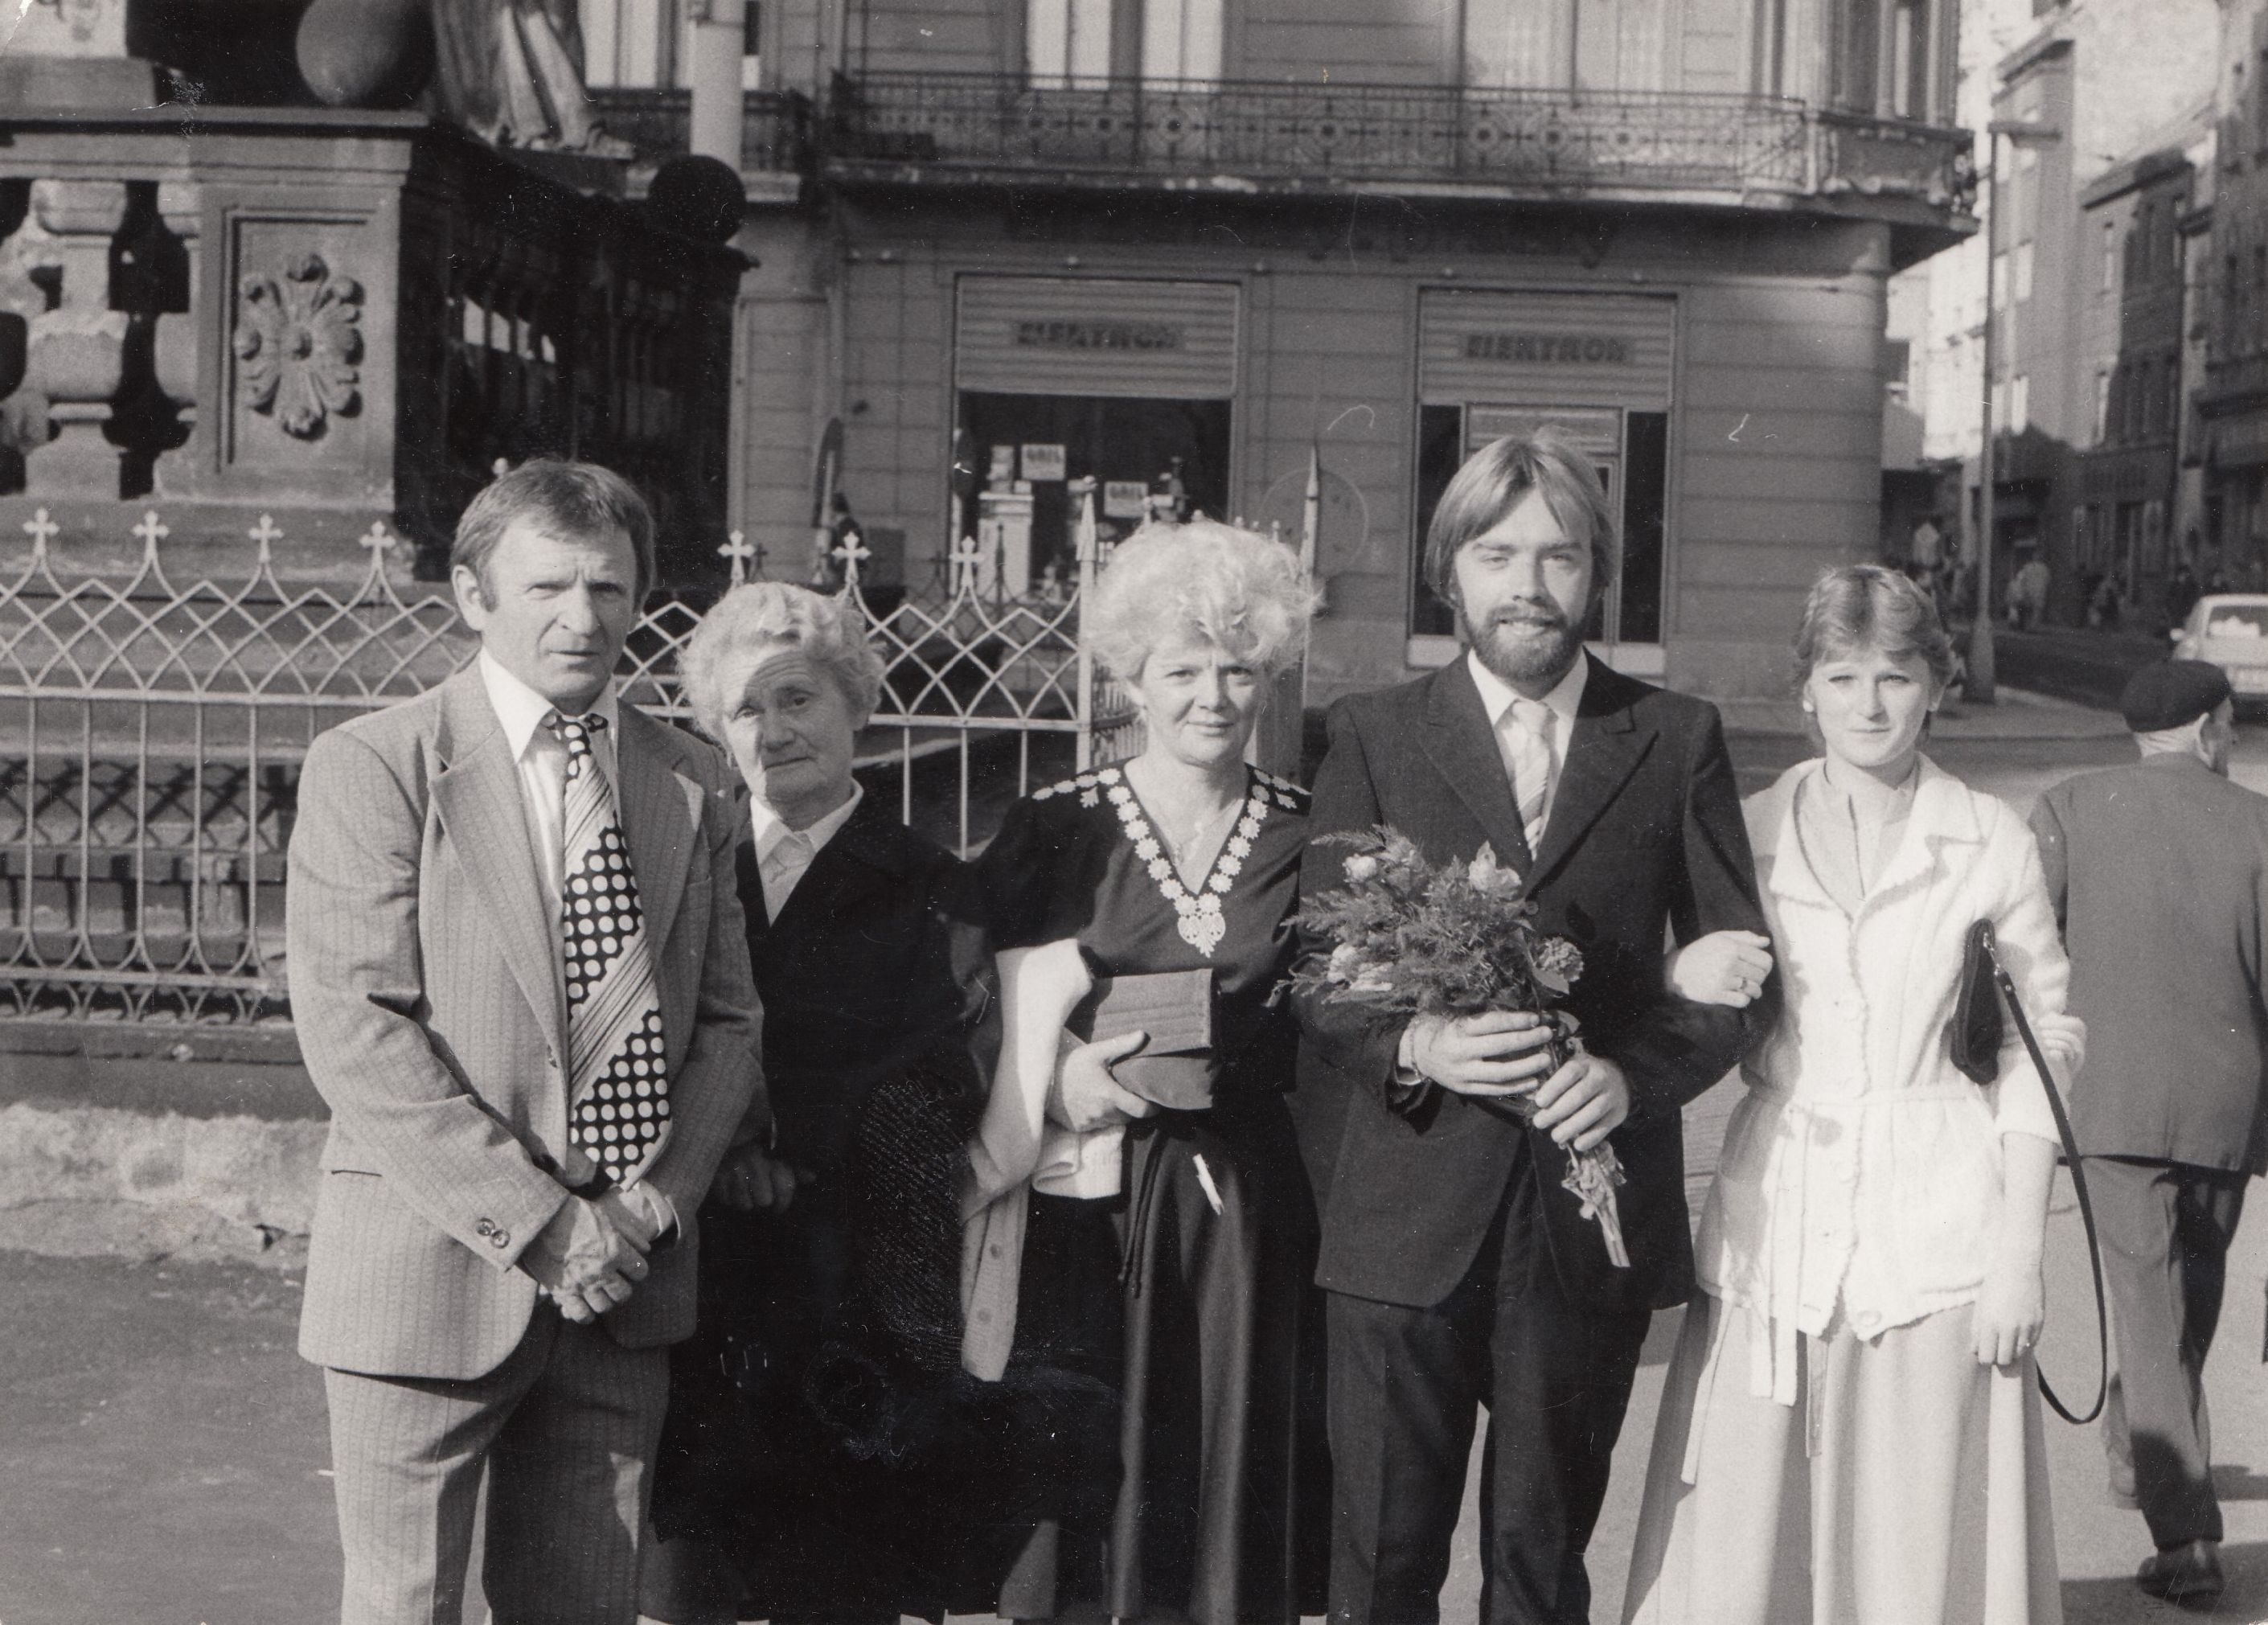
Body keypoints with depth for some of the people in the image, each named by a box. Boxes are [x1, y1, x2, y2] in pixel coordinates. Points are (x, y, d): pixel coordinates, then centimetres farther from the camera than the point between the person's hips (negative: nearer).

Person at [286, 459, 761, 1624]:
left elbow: (727, 1017, 11)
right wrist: (539, 1223, -17)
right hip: (431, 1271, -4)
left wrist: (662, 1194, -7)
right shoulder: (370, 765, -5)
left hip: (627, 1278, 4)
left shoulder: (691, 784, 10)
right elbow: (354, 1032, -12)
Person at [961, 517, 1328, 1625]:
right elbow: (980, 1039, 1)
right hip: (1082, 1214, -1)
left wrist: (1221, 1065, -6)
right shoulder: (1051, 832, 2)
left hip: (1247, 1217, 1)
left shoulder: (1309, 838, 7)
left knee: (1234, 1490, 3)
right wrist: (1060, 1089, -16)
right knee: (1074, 1505, -2)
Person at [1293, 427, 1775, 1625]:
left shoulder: (1676, 741, 8)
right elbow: (1315, 975, 2)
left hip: (1592, 1219, 1)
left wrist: (1637, 1074, -12)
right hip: (1404, 1219, 0)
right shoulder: (1373, 736, 7)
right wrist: (1415, 1045, -18)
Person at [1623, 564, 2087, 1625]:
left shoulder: (1991, 844, 1)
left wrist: (2020, 1255, -3)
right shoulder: (1750, 831, 5)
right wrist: (1683, 977, -13)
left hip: (1935, 1219, -1)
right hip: (1775, 1217, 2)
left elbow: (2037, 1053, 3)